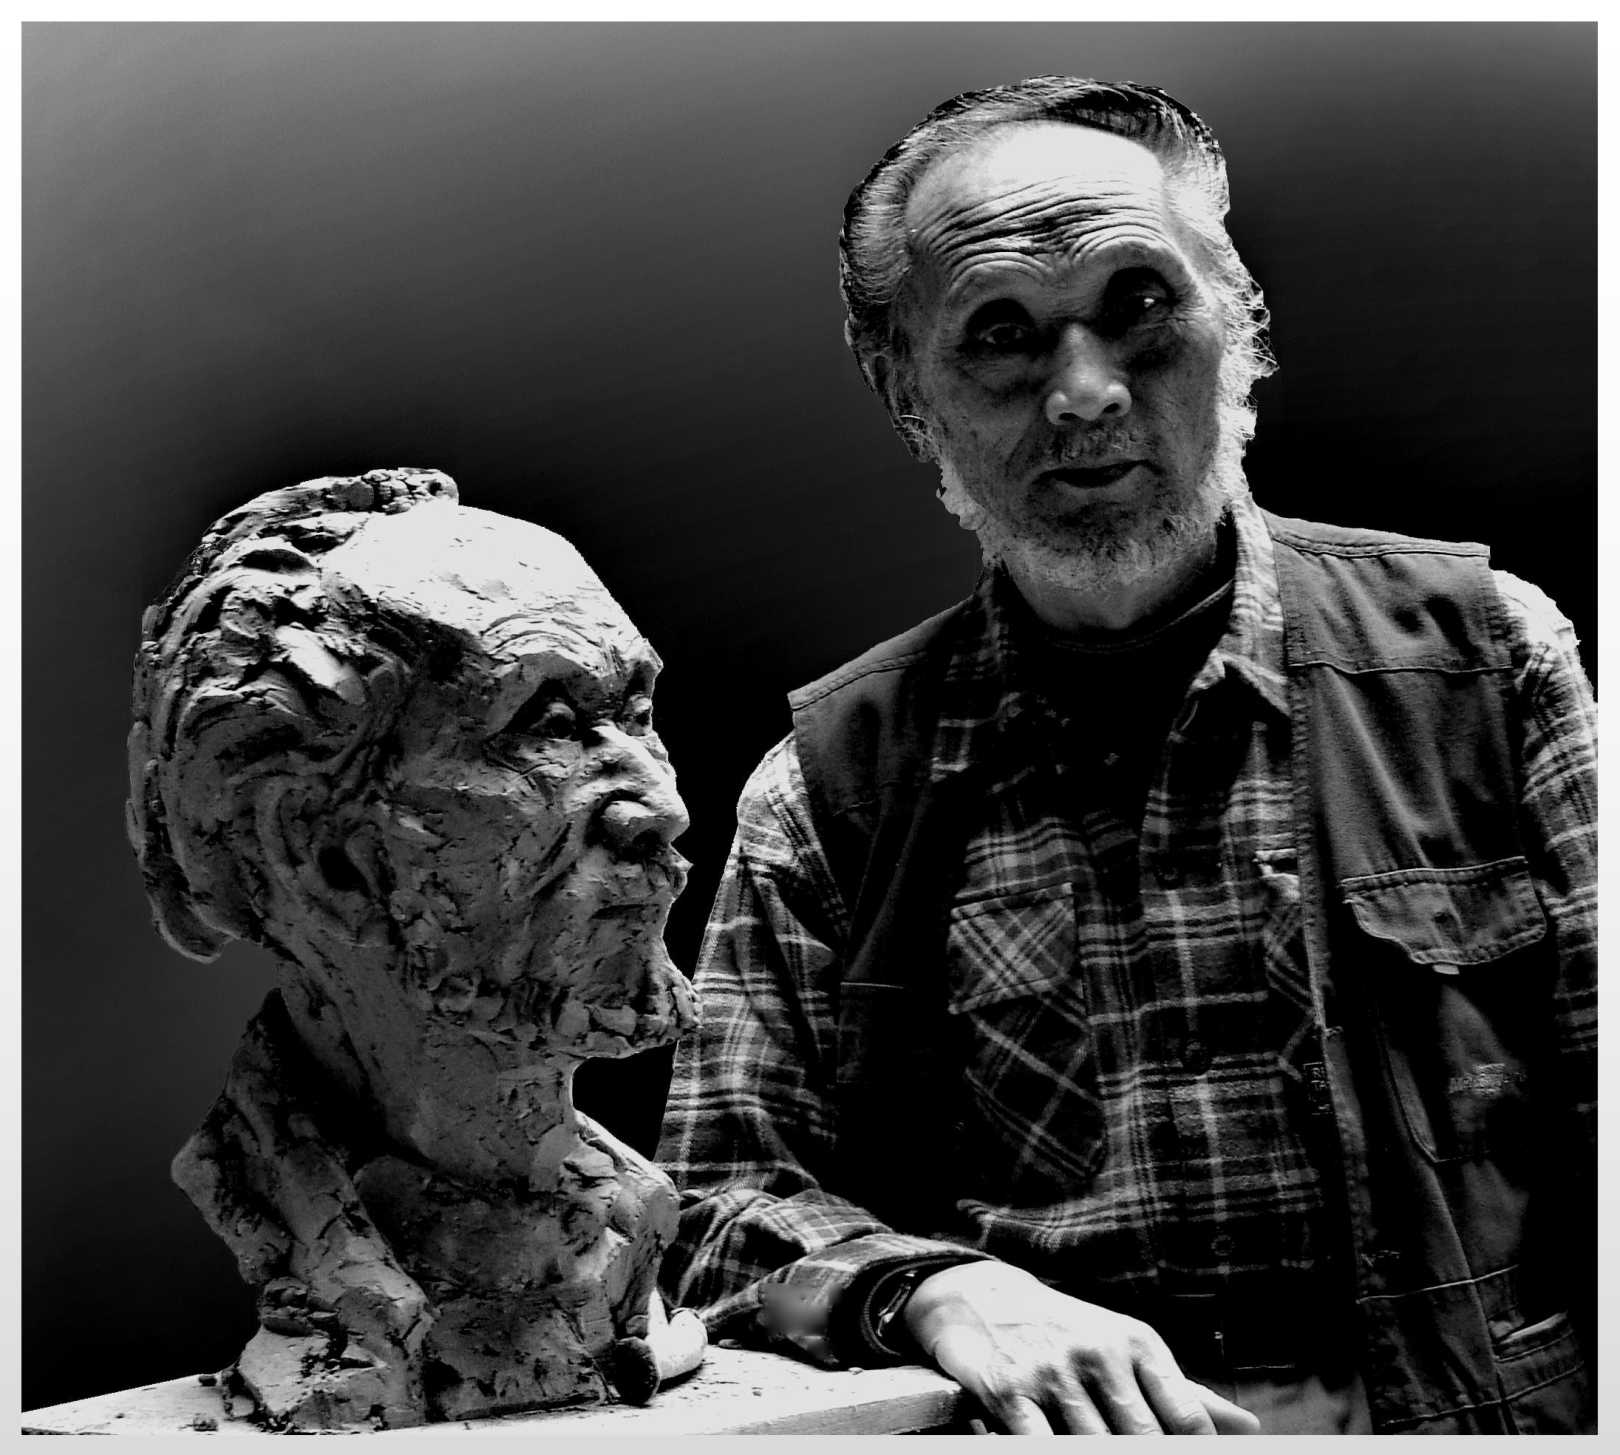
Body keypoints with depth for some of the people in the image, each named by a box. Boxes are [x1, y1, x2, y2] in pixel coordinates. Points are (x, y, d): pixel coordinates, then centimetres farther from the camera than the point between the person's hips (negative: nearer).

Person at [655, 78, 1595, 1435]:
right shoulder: (830, 777, 9)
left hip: (1468, 1418, 2)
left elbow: (1601, 1112, 6)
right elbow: (719, 1205, 9)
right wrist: (937, 1289, -12)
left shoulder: (1480, 651, 8)